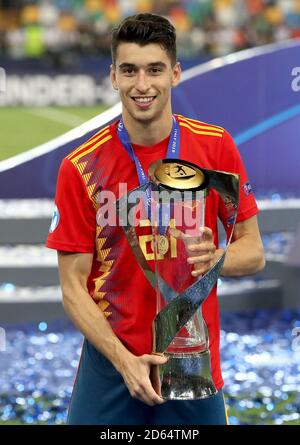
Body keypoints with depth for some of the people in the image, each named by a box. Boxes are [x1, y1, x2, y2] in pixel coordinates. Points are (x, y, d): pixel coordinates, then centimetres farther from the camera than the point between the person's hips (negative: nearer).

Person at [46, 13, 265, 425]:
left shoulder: (216, 147, -2)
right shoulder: (81, 167, -7)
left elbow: (253, 252, 4)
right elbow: (73, 286, -6)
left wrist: (214, 258, -18)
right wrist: (123, 359, -18)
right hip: (111, 363, -1)